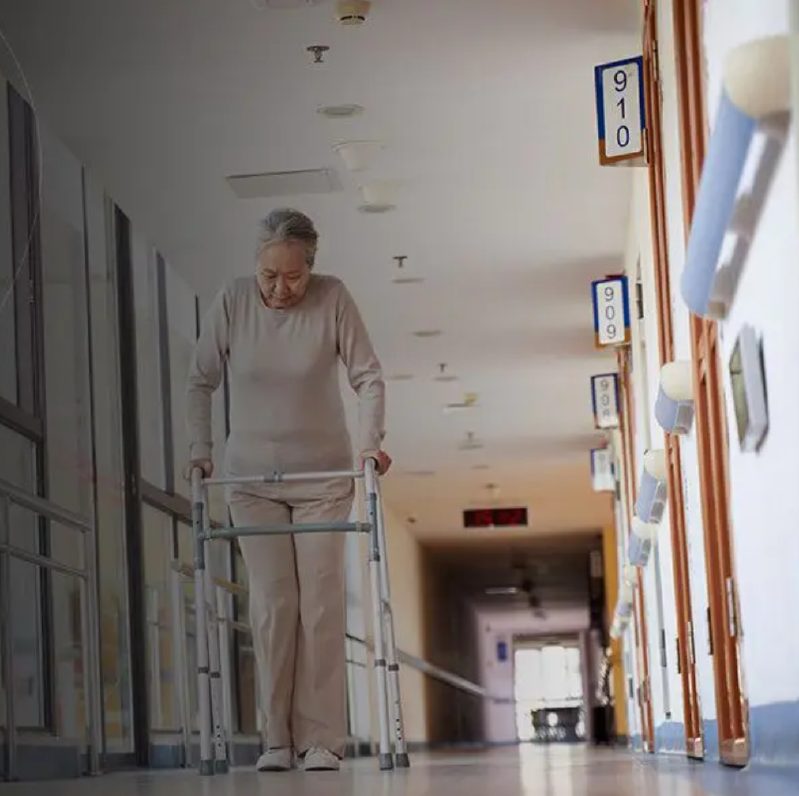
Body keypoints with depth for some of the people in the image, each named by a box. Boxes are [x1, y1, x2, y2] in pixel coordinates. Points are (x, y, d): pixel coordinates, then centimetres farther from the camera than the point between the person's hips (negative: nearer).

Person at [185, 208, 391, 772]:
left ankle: (322, 739, -1)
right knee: (271, 604, -1)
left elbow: (368, 377, -7)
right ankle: (279, 739, 5)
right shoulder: (233, 301, -7)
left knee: (321, 603, -4)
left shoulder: (332, 298, -11)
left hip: (323, 474, -1)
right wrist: (200, 448, -5)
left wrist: (371, 440, -20)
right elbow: (201, 381, 2)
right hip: (252, 476, 1)